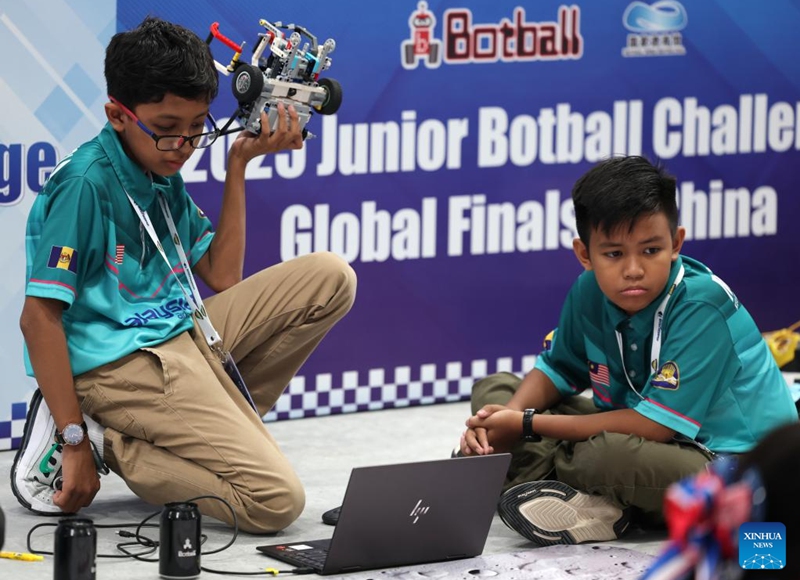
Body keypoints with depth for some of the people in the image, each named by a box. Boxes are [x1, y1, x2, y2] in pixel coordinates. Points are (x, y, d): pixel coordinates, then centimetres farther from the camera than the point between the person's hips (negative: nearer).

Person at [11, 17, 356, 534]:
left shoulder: (163, 176, 13)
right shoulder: (85, 184, -14)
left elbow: (222, 278, 17)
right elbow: (39, 317, -17)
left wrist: (239, 165, 11)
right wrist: (75, 442, -20)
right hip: (124, 364, -9)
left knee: (330, 278, 6)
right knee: (277, 501, -19)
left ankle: (216, 419, -2)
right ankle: (104, 442, -9)